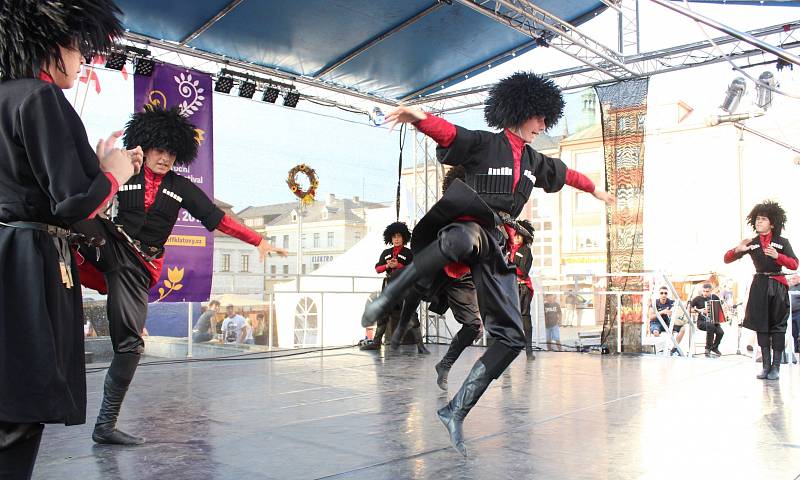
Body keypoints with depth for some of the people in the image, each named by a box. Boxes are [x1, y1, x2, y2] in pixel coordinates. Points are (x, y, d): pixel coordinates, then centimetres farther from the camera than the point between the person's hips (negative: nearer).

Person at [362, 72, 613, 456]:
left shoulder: (533, 161, 23)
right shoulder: (483, 143, 1)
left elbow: (565, 173, 42)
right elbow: (447, 132, -18)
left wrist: (594, 189, 59)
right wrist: (420, 118, -40)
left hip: (497, 247, 7)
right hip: (467, 227, -7)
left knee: (511, 337, -3)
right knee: (464, 239, -48)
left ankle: (456, 411, 3)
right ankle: (388, 297, -34)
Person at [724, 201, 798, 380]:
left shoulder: (782, 242, 6)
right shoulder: (751, 243, 10)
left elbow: (794, 264, -2)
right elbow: (727, 259, 8)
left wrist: (777, 256, -18)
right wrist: (737, 250, -12)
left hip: (778, 286, -2)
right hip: (759, 286, 2)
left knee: (777, 326, -1)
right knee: (761, 326, 1)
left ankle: (776, 367, 3)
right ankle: (766, 366, 6)